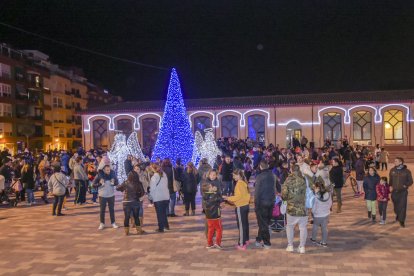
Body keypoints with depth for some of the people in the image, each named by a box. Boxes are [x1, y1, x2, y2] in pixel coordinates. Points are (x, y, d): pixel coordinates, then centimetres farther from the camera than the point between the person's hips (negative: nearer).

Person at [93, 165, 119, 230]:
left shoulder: (112, 174, -7)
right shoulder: (99, 175, -14)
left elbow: (116, 183, 6)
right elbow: (94, 185, -8)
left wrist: (114, 183, -16)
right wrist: (100, 183, -25)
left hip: (111, 195, 2)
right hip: (102, 195, -2)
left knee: (112, 209, 12)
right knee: (102, 210, 8)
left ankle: (113, 223, 23)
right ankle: (102, 223, 22)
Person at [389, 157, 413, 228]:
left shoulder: (407, 171, -6)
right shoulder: (392, 170, 2)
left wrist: (405, 185, -14)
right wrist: (390, 186, 4)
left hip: (403, 192, -3)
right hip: (394, 191, 3)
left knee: (402, 206, -6)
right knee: (396, 206, 14)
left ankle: (402, 221, 0)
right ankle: (398, 215, 42)